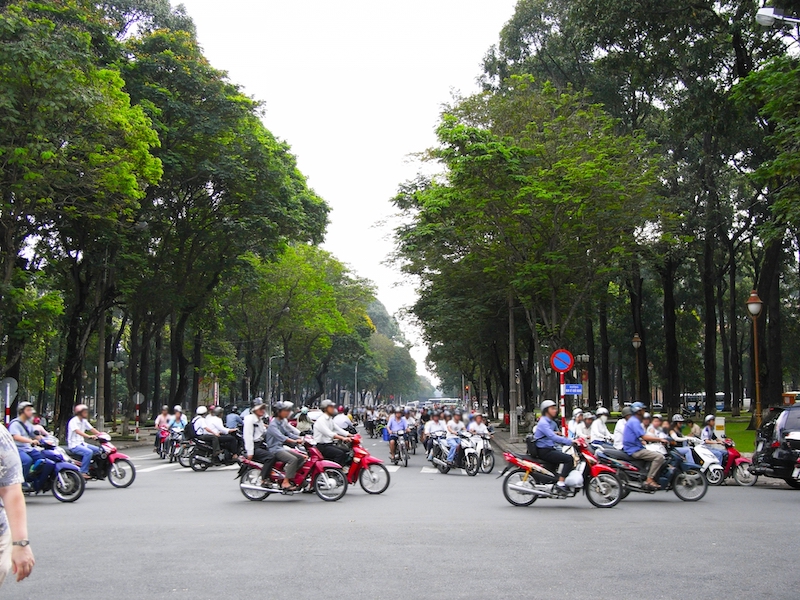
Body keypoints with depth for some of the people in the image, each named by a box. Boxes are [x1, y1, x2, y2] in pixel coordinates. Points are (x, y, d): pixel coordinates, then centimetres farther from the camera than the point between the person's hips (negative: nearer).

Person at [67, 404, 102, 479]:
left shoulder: (84, 421, 13)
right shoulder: (73, 421, -14)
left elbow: (91, 429, 12)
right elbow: (77, 431, -30)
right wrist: (89, 436, -44)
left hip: (82, 443, 9)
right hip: (74, 445, -9)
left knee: (98, 450, -4)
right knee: (89, 452, -31)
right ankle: (83, 472, -29)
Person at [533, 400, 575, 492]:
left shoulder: (552, 423, 17)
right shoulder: (543, 423, -16)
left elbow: (558, 436, 18)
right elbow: (552, 437, -29)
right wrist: (570, 442, -32)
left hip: (550, 449, 10)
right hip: (544, 451, -10)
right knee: (569, 459, -19)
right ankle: (560, 484, -22)